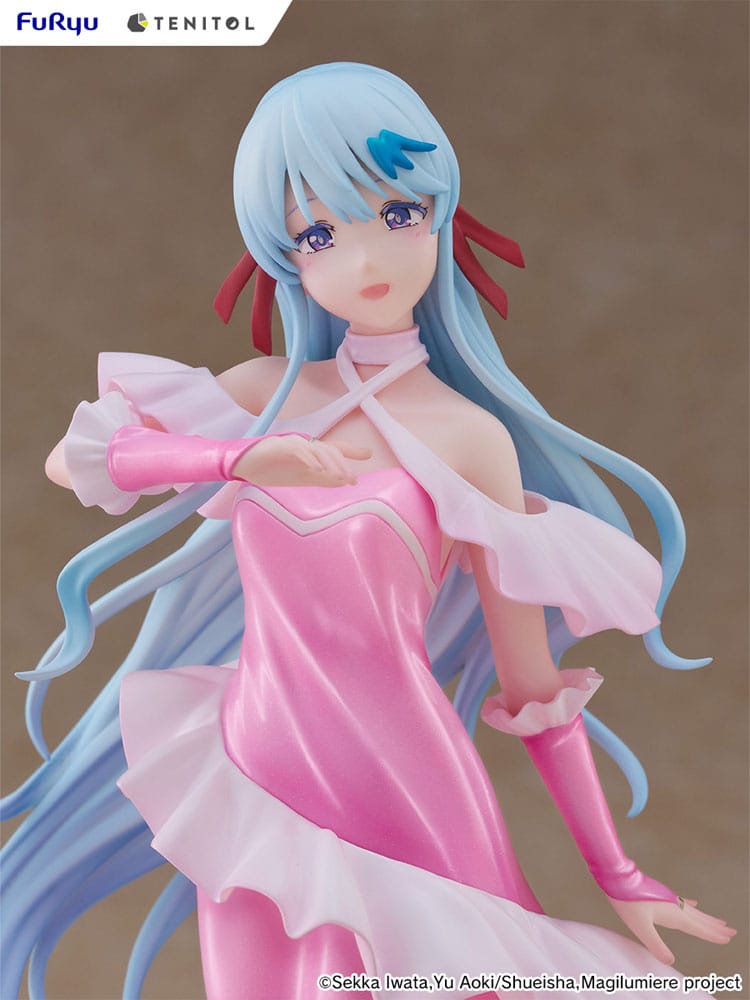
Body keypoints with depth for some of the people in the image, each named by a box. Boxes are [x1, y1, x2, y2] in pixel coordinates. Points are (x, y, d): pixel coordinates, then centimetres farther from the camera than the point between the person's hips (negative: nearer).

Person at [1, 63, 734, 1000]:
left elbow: (532, 680, -5)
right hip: (258, 782, 4)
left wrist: (616, 876, 0)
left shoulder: (473, 439, -9)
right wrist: (239, 456, -16)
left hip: (409, 799, -3)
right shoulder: (261, 394, 1)